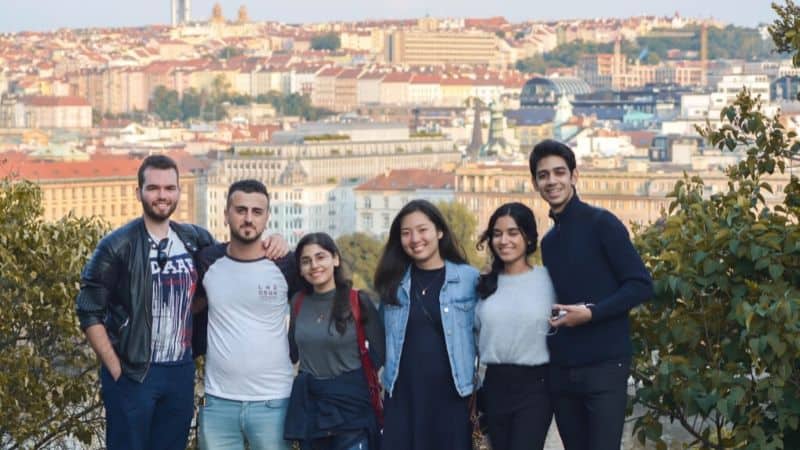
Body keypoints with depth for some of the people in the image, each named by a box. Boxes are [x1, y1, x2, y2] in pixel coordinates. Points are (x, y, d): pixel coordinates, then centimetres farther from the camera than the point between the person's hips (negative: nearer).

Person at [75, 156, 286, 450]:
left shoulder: (195, 240, 5)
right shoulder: (118, 246, -8)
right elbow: (89, 311, -7)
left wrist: (269, 246, -2)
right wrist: (115, 369, -11)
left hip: (181, 372, 4)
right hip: (132, 374, -4)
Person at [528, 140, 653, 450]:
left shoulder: (601, 223, -5)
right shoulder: (548, 241, 15)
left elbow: (641, 285, -10)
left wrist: (591, 313, -18)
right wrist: (551, 318, 6)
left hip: (604, 366, -7)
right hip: (560, 370, 7)